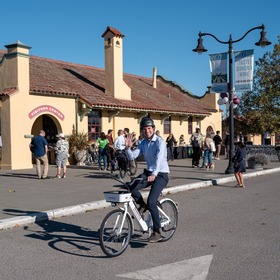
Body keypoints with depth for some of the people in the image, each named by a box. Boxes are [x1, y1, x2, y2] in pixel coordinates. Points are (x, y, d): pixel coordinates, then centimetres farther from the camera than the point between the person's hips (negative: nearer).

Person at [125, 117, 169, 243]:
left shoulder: (160, 142, -14)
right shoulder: (143, 143, 6)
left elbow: (159, 158, -31)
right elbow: (132, 157, 0)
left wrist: (154, 174, -46)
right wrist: (128, 148, -21)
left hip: (161, 175, -6)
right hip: (148, 172, 6)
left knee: (151, 202, -19)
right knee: (132, 189, -19)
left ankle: (156, 232, -4)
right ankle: (142, 205, 12)